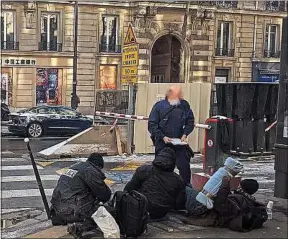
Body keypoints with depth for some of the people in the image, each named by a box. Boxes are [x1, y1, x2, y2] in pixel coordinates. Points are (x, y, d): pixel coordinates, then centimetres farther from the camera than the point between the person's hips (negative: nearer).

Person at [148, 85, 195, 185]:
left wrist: (185, 134, -4)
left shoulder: (184, 105, 2)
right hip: (162, 144, -2)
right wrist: (162, 137, -16)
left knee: (184, 166, -2)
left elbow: (190, 122, 12)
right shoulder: (159, 106, -7)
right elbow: (152, 125, -7)